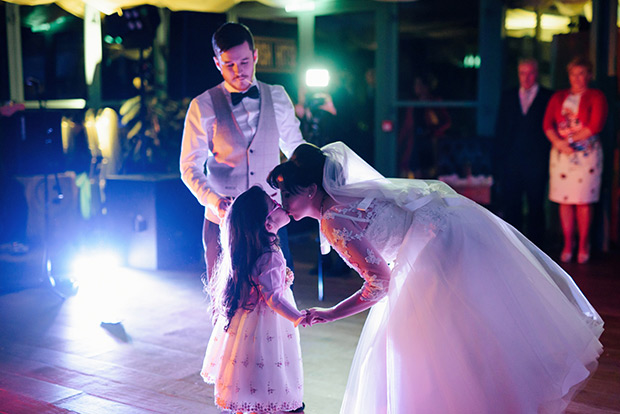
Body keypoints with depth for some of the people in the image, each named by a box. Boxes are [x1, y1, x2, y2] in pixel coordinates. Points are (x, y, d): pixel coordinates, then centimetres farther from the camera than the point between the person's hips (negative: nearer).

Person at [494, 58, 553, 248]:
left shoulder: (549, 97, 4)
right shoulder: (507, 97, 14)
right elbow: (500, 130, 13)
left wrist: (549, 157, -7)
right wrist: (498, 159, 5)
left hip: (536, 163, -3)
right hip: (510, 162, 3)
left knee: (535, 207, 3)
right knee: (510, 206, 5)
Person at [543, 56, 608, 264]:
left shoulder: (596, 96, 4)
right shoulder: (558, 97, 14)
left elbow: (595, 125, -8)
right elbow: (548, 123, 5)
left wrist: (570, 139, -11)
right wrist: (558, 142, -12)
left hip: (587, 152, -3)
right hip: (561, 153, 3)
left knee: (583, 202, -3)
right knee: (565, 201, 1)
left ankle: (583, 246, 6)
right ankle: (567, 246, 8)